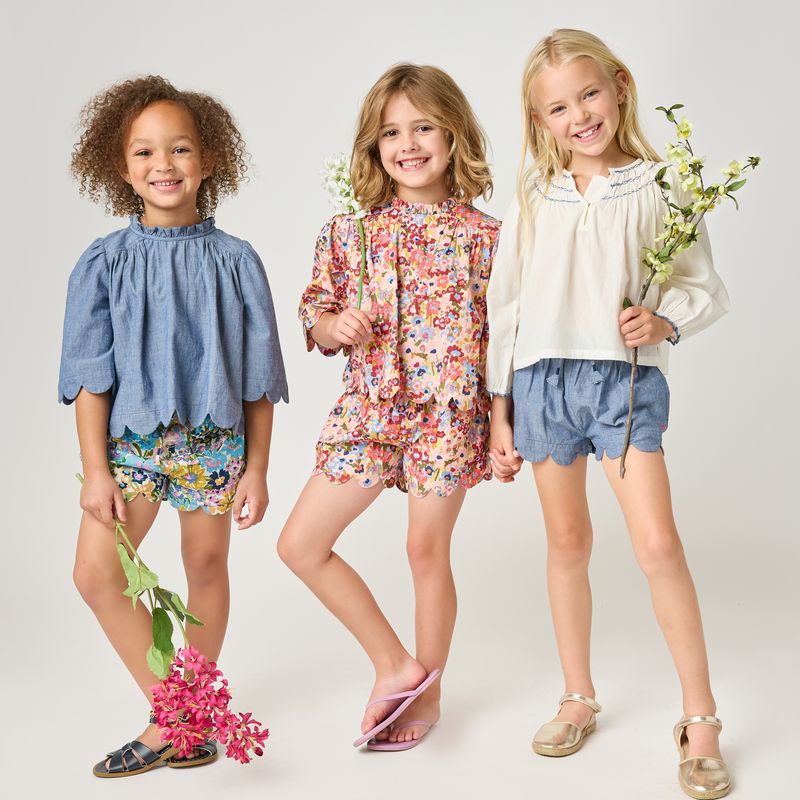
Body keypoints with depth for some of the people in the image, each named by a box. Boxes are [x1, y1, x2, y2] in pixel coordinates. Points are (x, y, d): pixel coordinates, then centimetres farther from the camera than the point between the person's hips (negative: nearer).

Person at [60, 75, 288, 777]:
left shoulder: (234, 261, -3)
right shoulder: (105, 262, -2)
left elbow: (258, 379, 0)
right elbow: (90, 375, -2)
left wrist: (257, 469, -1)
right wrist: (96, 471, -6)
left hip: (213, 441, -1)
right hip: (130, 439, 1)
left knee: (207, 566, 10)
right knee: (96, 570, -8)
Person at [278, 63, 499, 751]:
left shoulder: (483, 236, -2)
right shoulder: (351, 232, 3)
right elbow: (315, 318, 10)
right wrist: (335, 325, -13)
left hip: (450, 413, -3)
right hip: (369, 410, 4)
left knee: (427, 551, 7)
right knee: (301, 543, 1)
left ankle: (426, 693, 29)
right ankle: (396, 665, 16)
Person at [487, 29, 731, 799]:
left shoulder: (659, 188, 1)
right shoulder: (532, 202, 7)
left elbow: (707, 288, 4)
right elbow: (505, 308, 9)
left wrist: (665, 320, -18)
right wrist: (498, 411, 8)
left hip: (627, 379, -3)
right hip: (543, 380, 3)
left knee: (657, 544, -10)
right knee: (567, 542, 12)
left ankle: (700, 717, 4)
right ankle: (578, 698, 27)